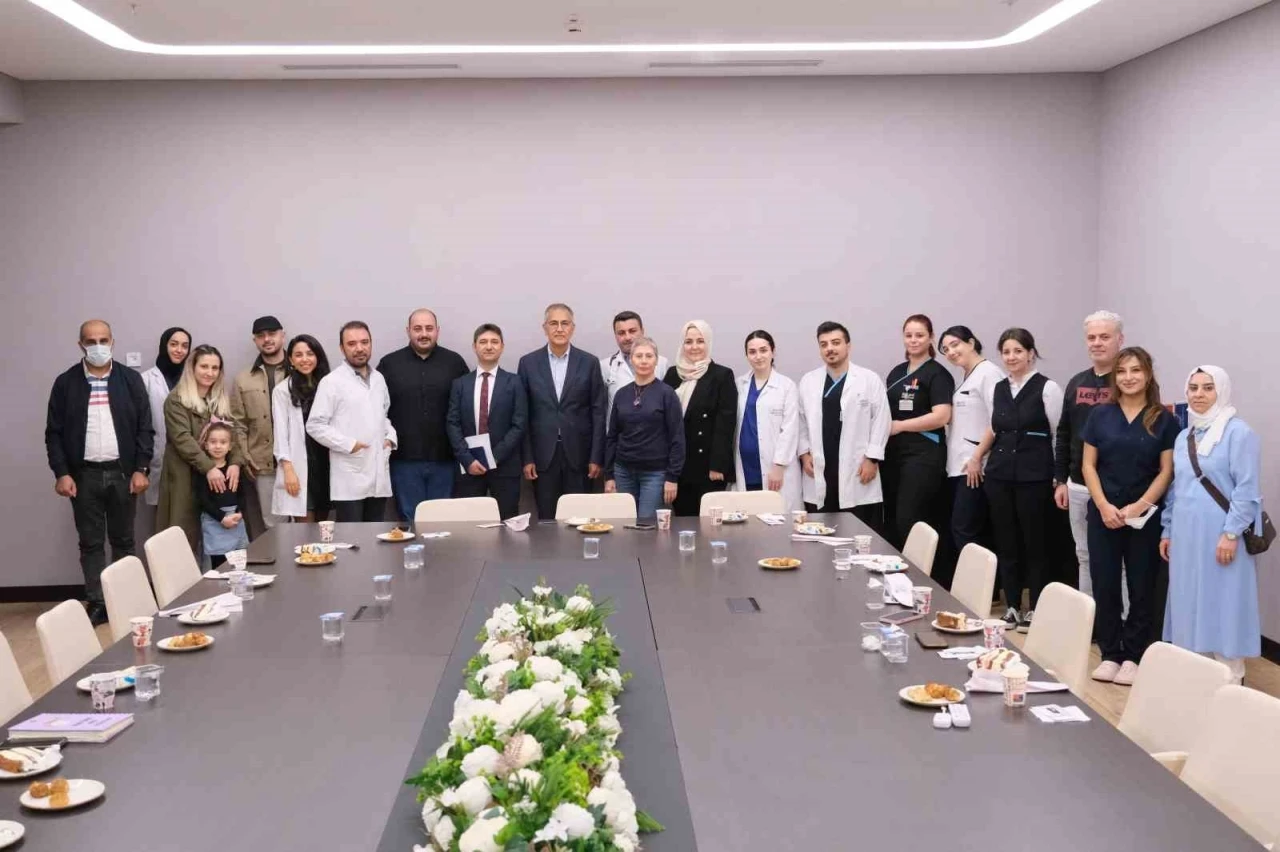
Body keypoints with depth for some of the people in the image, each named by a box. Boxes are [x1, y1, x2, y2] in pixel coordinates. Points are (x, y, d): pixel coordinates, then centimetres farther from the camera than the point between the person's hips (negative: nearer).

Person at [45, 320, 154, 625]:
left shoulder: (130, 379, 2)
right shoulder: (65, 383, 2)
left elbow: (145, 428, 1)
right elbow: (54, 433, 2)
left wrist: (141, 469, -7)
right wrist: (61, 473, -7)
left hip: (122, 472, 0)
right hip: (84, 474, 0)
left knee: (123, 540, 8)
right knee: (90, 542, 5)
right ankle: (96, 603, 11)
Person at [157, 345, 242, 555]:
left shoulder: (221, 400, 16)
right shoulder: (176, 400, -3)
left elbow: (231, 434, 8)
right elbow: (182, 439, -13)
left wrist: (235, 462, -11)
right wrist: (208, 468, -23)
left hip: (219, 476, 5)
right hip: (185, 477, -5)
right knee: (184, 537, -4)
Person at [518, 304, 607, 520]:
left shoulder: (589, 362, 3)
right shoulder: (529, 363, 4)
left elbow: (598, 412, 2)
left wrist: (596, 457, -3)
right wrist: (526, 457, -2)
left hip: (578, 454, 0)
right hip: (543, 454, 0)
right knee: (546, 518, 4)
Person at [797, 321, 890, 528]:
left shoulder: (870, 380, 1)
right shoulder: (807, 381, 10)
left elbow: (881, 421, -1)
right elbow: (801, 421, 13)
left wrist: (871, 458, -7)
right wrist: (804, 453, 2)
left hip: (857, 472, -2)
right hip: (819, 472, 3)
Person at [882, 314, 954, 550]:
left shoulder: (937, 374, -4)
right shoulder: (897, 372, 16)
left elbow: (941, 416, -16)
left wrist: (900, 426, -12)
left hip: (923, 455, -7)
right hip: (893, 452, 7)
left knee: (909, 522, -10)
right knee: (891, 520, 7)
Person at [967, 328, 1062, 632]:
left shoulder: (1047, 388, -6)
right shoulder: (998, 388, 11)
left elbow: (1060, 434, -5)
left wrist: (1060, 477, -6)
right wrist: (977, 457, 17)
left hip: (1034, 476, -5)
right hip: (999, 474, 5)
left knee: (1034, 542, 2)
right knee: (1006, 543, 8)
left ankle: (1035, 610, 13)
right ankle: (1012, 607, 18)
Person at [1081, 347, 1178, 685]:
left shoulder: (1164, 420, 0)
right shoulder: (1100, 414, 5)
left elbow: (1166, 471, -2)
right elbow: (1088, 465, 3)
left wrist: (1138, 507, -12)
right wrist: (1104, 506, -9)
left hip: (1146, 516, -1)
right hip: (1104, 513, 2)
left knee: (1142, 587, 3)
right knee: (1104, 585, 3)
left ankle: (1134, 657, 12)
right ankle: (1110, 655, 12)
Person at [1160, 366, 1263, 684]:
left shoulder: (1238, 432, -8)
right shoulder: (1183, 437, 15)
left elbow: (1246, 488, -13)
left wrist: (1231, 533, -19)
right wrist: (1167, 531, 17)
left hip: (1220, 536, -7)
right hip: (1186, 536, 7)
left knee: (1223, 607, -2)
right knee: (1189, 607, 12)